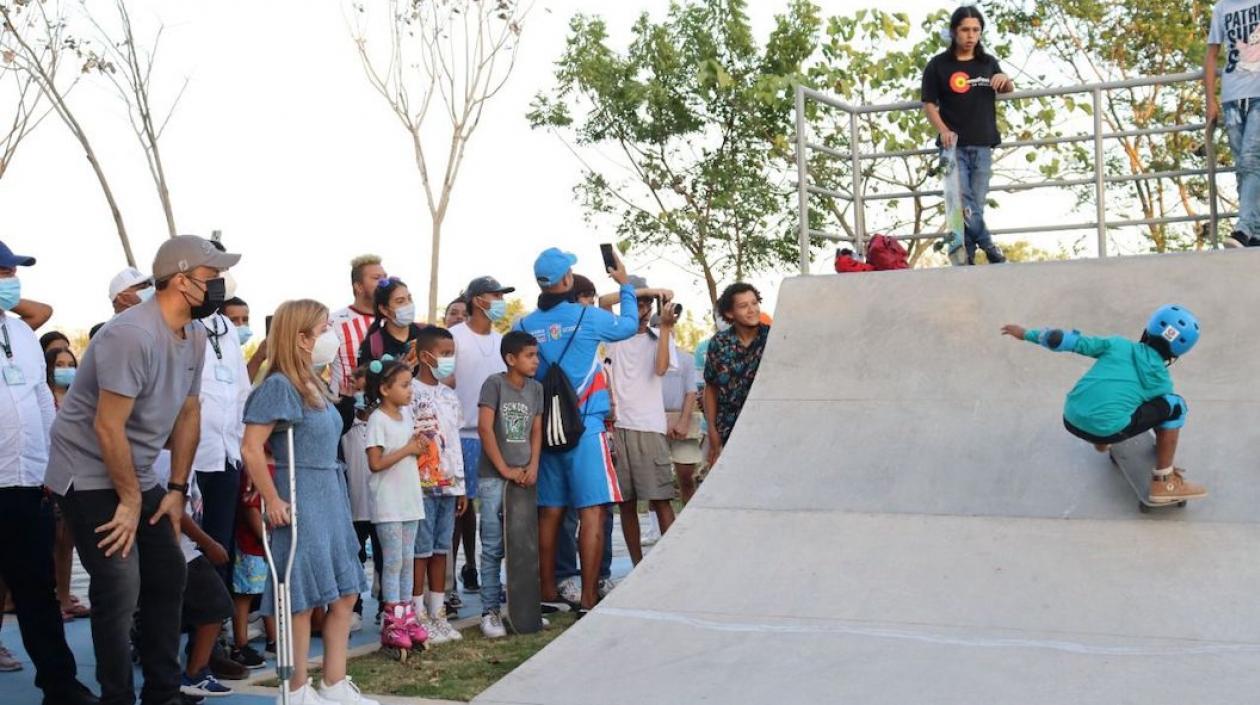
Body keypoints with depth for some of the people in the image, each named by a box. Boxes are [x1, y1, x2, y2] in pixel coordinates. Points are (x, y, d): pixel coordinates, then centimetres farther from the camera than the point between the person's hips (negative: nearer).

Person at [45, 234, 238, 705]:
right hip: (91, 477, -9)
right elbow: (107, 426, -25)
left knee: (168, 577, 9)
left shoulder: (194, 336, 2)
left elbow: (188, 413, 9)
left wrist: (177, 488, 7)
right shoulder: (133, 334, -25)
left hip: (137, 476, 9)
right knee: (120, 591, -10)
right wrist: (130, 501, -16)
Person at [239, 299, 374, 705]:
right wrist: (273, 501, -17)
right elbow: (251, 448, -19)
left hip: (330, 498, 9)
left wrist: (333, 497, 18)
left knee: (345, 595, 11)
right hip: (300, 502, -9)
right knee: (303, 601, 0)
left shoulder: (314, 386, 12)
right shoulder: (280, 385, -14)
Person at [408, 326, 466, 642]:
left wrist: (461, 486, 17)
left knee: (441, 549, 10)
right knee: (421, 551, -2)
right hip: (422, 484, -7)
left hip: (448, 485, 7)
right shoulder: (411, 392, -8)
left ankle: (438, 614, 16)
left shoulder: (450, 396, 15)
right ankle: (419, 617, 4)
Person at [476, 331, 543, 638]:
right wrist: (504, 469, -12)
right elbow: (485, 428, -13)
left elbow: (536, 431, 10)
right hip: (493, 477, -5)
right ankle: (490, 611, 1)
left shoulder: (536, 388, 8)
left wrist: (533, 467, -4)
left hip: (523, 476, 5)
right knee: (493, 547, -3)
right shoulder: (494, 384, -8)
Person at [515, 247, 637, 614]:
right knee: (592, 511, -4)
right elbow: (629, 325, 12)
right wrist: (625, 285, 25)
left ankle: (548, 594, 19)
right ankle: (588, 600, -7)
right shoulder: (587, 317, -6)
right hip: (584, 427, -5)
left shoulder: (524, 325, 4)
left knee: (550, 512, 12)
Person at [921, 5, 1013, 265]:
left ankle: (967, 257, 6)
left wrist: (1005, 80, -1)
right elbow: (929, 104, 2)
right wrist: (943, 130, -15)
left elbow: (1008, 89, 24)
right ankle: (990, 248, -10)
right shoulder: (938, 65, 1)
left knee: (976, 205, 2)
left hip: (982, 146, 3)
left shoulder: (988, 62, 11)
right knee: (963, 204, -16)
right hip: (954, 145, -3)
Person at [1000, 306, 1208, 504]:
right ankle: (1164, 483, 12)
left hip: (1071, 420, 5)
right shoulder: (1161, 380, 5)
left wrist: (1027, 334, 21)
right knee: (1175, 406, 8)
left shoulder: (1117, 344, 11)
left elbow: (1066, 341, 8)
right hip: (1107, 430, -5)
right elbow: (1155, 408, 21)